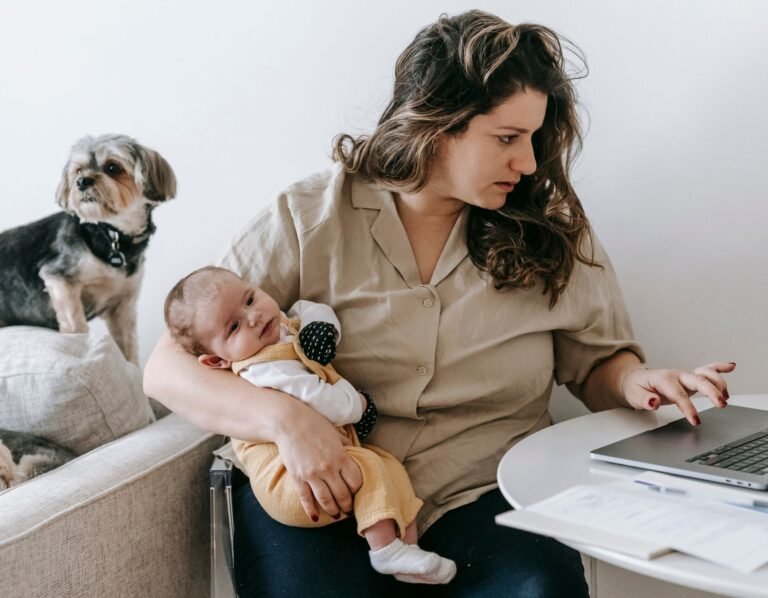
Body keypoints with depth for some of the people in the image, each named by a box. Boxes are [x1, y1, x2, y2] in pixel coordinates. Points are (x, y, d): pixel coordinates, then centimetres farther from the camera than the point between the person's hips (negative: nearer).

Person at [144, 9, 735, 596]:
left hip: (481, 498, 2)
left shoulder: (550, 229, 7)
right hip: (322, 498, -1)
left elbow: (598, 362, 19)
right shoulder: (309, 219, -1)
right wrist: (283, 417, -22)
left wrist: (635, 383, -6)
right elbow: (166, 368, -3)